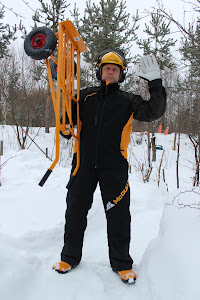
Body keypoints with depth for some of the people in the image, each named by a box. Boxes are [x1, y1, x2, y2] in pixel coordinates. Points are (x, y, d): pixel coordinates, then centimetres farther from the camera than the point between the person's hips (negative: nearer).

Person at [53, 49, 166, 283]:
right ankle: (70, 257, 27)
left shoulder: (128, 101, 10)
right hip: (84, 162, 2)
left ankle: (121, 262, 20)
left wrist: (155, 84, -10)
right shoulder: (86, 96, 14)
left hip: (114, 166, -1)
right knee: (75, 210, 8)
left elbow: (153, 112, -1)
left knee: (118, 215, 1)